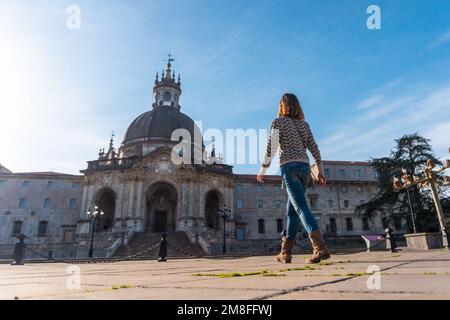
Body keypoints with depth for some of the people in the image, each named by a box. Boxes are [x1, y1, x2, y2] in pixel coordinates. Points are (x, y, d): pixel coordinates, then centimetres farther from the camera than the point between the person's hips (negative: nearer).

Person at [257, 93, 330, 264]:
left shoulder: (278, 121, 3)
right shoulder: (304, 124, 18)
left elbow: (271, 147, -6)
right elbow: (314, 148, 13)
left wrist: (262, 170, 2)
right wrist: (321, 171, 15)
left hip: (289, 167, -6)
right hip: (304, 167, 6)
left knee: (301, 207, -14)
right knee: (291, 210, 10)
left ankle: (320, 248, -27)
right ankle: (285, 252, 14)